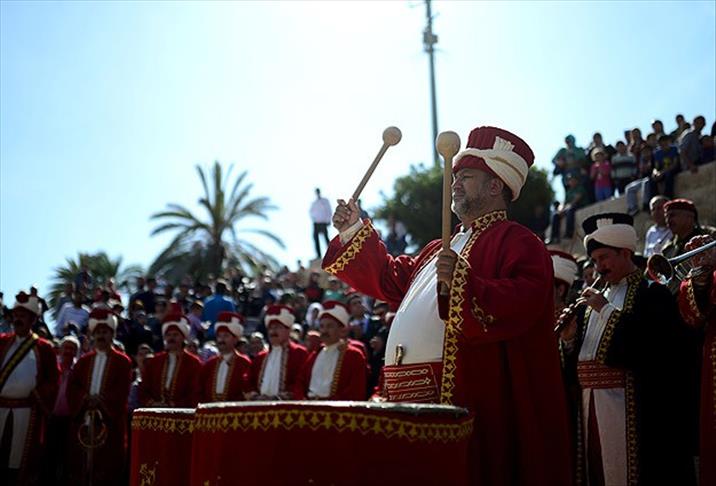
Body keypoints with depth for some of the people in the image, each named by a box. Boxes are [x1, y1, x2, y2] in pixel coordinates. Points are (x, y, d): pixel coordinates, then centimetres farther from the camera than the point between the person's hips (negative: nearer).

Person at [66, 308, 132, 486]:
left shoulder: (122, 361, 5)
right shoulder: (83, 361, 18)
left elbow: (122, 391, -6)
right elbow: (71, 387, 8)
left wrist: (101, 400, -16)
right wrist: (86, 398, -11)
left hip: (110, 420, -4)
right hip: (84, 420, 4)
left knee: (107, 467, -6)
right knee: (80, 465, 2)